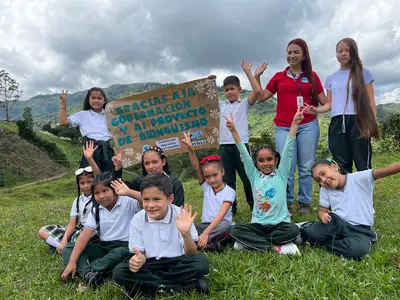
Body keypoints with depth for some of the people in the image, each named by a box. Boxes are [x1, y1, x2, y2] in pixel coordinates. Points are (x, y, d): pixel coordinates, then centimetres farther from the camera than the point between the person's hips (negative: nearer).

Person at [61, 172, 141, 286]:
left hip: (125, 246, -5)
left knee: (121, 254, -40)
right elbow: (85, 235, -6)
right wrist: (72, 262, -15)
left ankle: (83, 271, -22)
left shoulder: (128, 202, -11)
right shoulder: (96, 210, 3)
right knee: (69, 248, -6)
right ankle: (88, 274, -32)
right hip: (104, 246, 5)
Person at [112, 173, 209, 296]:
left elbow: (190, 254, -14)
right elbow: (140, 253, -2)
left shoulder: (180, 215, -13)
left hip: (177, 263, -2)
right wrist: (139, 259, -27)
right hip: (152, 265, 3)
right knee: (119, 272, -24)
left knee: (201, 262, -30)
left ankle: (148, 284, -16)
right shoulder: (138, 220, -7)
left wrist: (186, 233, -35)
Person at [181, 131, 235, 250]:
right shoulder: (206, 187, 6)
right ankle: (209, 243, -30)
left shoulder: (229, 192, -8)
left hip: (220, 226, -4)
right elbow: (196, 168, -8)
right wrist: (190, 149, -24)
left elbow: (221, 214, -20)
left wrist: (206, 233, -33)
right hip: (206, 225, 4)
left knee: (226, 225, -38)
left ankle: (197, 241, -28)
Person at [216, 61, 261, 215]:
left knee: (247, 177, 6)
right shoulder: (221, 105, 14)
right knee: (227, 179, 9)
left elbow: (257, 90, -11)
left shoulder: (244, 104, 3)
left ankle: (255, 206, 20)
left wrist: (248, 71, -8)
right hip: (224, 146, 3)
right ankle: (230, 207, 21)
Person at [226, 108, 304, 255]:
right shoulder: (254, 176, 4)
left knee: (293, 230, -32)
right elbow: (243, 153, -4)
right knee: (235, 230, -22)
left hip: (279, 224, -1)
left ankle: (251, 242, -19)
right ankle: (275, 247, -25)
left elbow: (288, 149, -8)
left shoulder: (281, 174, 1)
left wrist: (294, 123, -15)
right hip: (259, 225, 1)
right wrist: (233, 130, -12)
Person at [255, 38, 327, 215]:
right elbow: (261, 97, 12)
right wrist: (256, 76, 6)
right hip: (283, 128, 0)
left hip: (308, 125, 0)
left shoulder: (312, 76, 11)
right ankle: (287, 203, 9)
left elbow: (324, 101, 10)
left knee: (306, 167, 3)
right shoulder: (279, 77, 12)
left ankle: (305, 203, 14)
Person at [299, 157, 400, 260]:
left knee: (359, 249, -35)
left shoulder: (359, 178, -9)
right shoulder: (325, 190, 5)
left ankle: (323, 242, -12)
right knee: (310, 232, -30)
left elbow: (384, 171, -22)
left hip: (360, 229, -1)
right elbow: (322, 210, 8)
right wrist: (323, 215, -17)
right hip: (336, 225, 1)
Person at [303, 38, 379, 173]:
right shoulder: (331, 79, 20)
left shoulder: (363, 73, 11)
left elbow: (370, 101, 7)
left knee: (363, 166, -6)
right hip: (337, 124, 3)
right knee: (343, 166, 2)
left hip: (357, 121, -3)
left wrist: (372, 123, -4)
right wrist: (317, 110, -5)